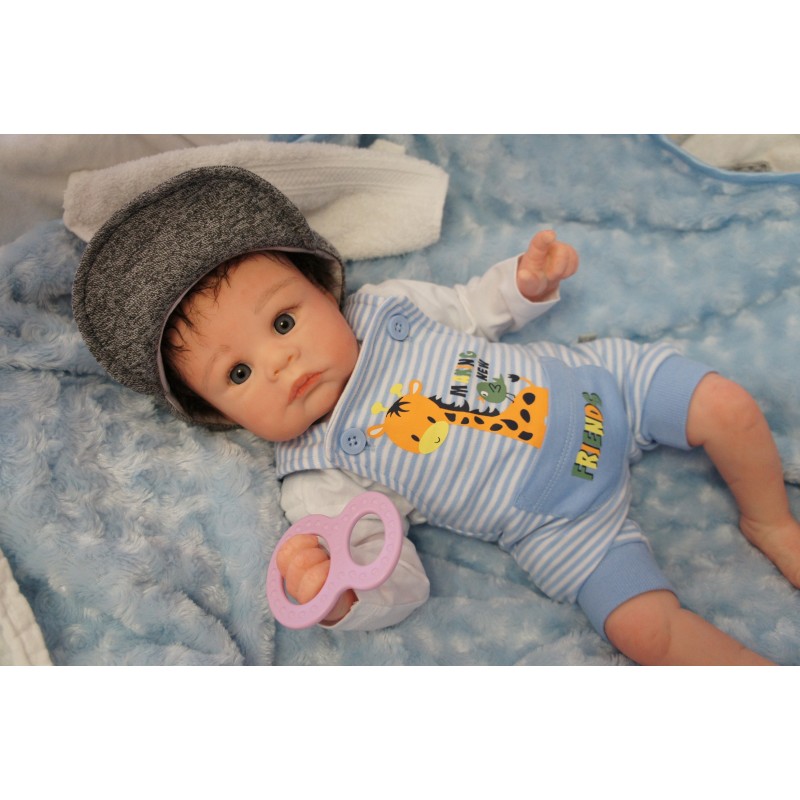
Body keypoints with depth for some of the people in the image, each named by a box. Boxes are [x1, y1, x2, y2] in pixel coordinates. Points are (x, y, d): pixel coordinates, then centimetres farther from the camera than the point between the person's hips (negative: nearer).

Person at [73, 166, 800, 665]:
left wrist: (527, 280, -5)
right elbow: (403, 587, -15)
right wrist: (338, 597, -37)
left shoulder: (385, 305, -4)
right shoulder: (321, 480, -15)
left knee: (728, 407, -5)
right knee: (644, 627, -18)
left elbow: (473, 310, 14)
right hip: (562, 527, -4)